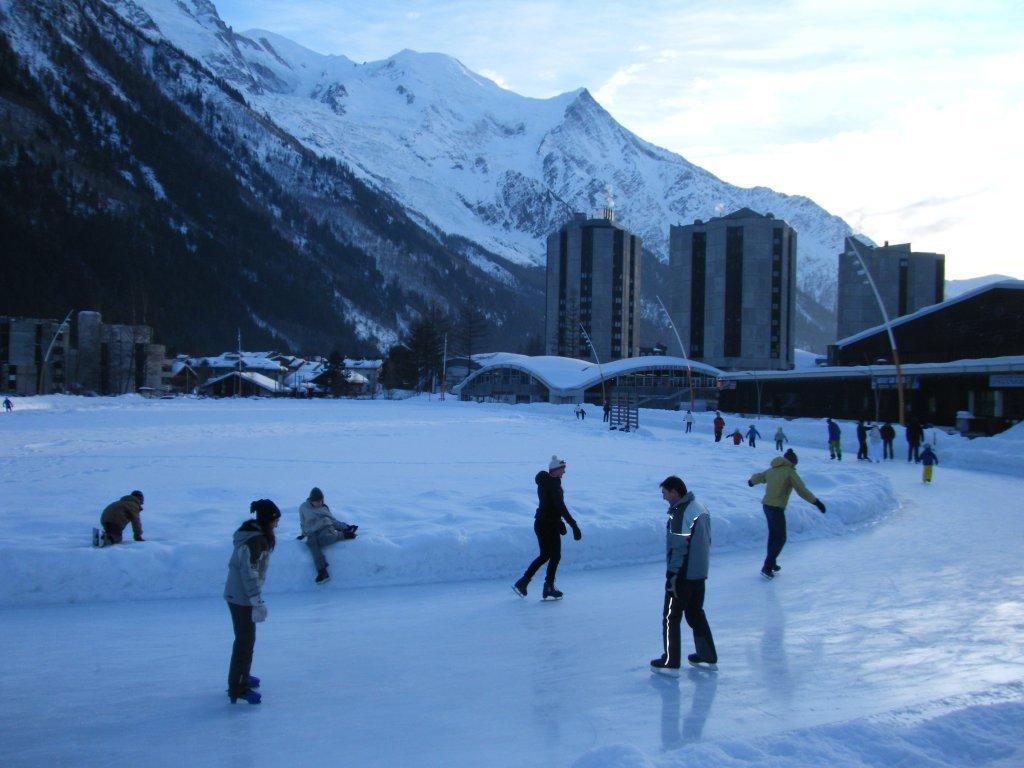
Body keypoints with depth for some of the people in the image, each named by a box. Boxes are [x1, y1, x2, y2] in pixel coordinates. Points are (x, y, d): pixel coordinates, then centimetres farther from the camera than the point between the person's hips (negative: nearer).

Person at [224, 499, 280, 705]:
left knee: (245, 638, 23)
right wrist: (258, 603, -22)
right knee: (245, 641, -2)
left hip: (236, 594, 10)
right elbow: (249, 573, -25)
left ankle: (243, 677, 37)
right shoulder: (255, 540, -23)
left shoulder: (253, 533, 8)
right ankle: (237, 688, 5)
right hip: (243, 598, -10)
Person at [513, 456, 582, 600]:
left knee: (544, 555, 18)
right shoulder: (554, 484, -19)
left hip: (540, 523, 9)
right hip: (550, 525, -9)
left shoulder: (544, 482, 11)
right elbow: (561, 507, -24)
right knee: (555, 556, 5)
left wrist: (559, 522, 28)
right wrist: (574, 526, -24)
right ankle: (548, 588, 9)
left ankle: (522, 582, 15)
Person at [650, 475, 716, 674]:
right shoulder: (701, 507, 8)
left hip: (683, 575, -9)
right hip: (700, 573, 9)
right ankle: (708, 654, 27)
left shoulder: (679, 514, -21)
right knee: (695, 612, 21)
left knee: (671, 617, 2)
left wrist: (672, 575, -18)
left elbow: (679, 548, -23)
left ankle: (670, 662, 6)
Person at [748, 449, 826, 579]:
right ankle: (767, 567, -4)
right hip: (777, 508, -8)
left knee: (773, 535, 22)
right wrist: (816, 501, -14)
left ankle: (771, 563, 32)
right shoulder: (790, 472, -10)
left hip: (766, 505, 8)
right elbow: (801, 490, -17)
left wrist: (751, 481, 51)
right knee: (780, 539, 1)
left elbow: (757, 477, 28)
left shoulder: (771, 470, 10)